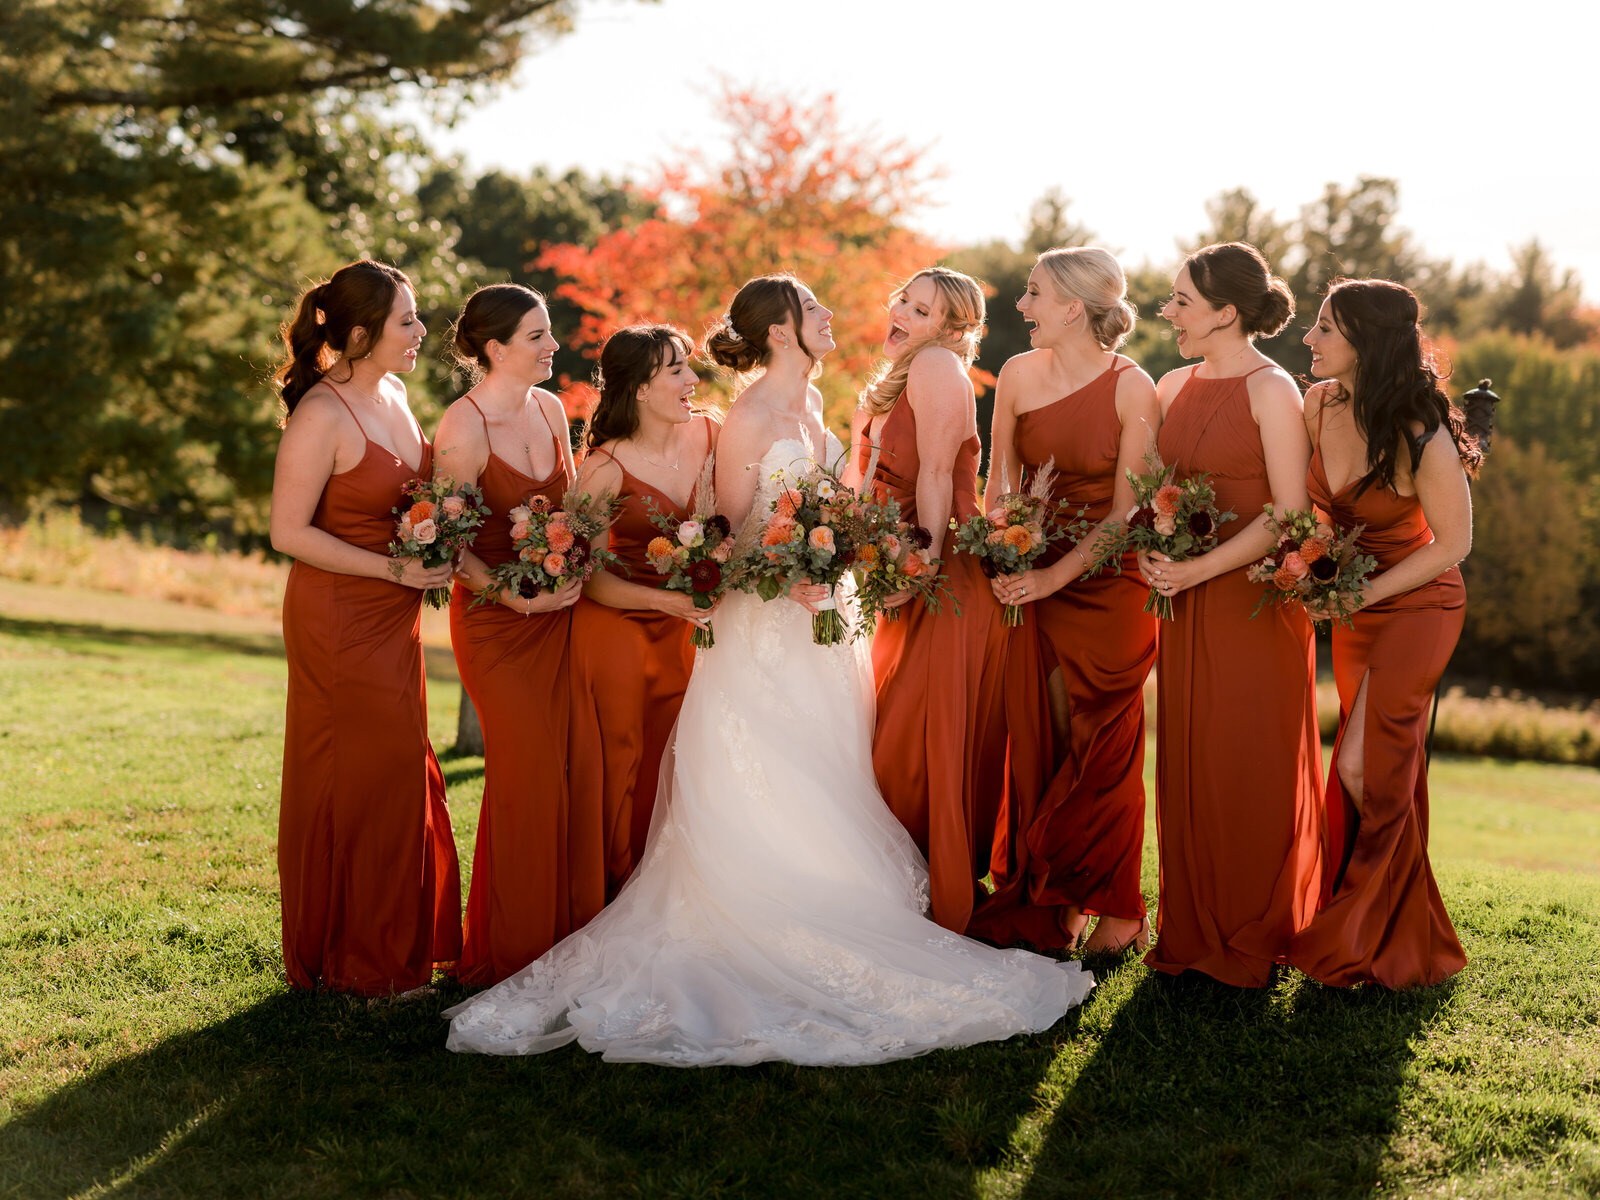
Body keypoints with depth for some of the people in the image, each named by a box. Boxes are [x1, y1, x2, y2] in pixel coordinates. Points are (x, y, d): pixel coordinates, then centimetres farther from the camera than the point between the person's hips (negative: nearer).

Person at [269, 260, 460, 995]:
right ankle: (352, 963, 13)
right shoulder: (322, 416, -18)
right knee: (354, 784, -1)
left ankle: (393, 949, 25)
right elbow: (289, 532, -19)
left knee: (399, 776, 13)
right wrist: (393, 568, -20)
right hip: (339, 620, -8)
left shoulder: (392, 393, 7)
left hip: (392, 618, 8)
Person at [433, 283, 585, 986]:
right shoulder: (463, 430, -15)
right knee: (525, 775, -4)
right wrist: (518, 596, -21)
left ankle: (567, 937, 18)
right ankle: (512, 953, 11)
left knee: (569, 766, 5)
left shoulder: (549, 408, 6)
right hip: (497, 620, -6)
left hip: (561, 611, 6)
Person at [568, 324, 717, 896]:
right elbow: (590, 577, -18)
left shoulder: (711, 433, -6)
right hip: (616, 628, -5)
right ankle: (617, 888, 20)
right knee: (619, 762, 3)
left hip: (687, 625, 5)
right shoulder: (605, 469, -19)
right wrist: (668, 601, -29)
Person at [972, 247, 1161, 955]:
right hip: (1032, 579, 3)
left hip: (1108, 584, -3)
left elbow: (1126, 511, -10)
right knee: (1044, 742, 4)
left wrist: (1055, 576, -17)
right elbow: (1000, 484, 8)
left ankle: (1115, 910, 15)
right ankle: (1049, 911, 15)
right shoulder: (1019, 375, 2)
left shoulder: (1133, 389, -9)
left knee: (1103, 749, 2)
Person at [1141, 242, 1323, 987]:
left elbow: (1290, 512, -13)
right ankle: (1193, 934, 19)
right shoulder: (1173, 388, 12)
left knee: (1250, 769, 1)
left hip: (1255, 598, -6)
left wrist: (1200, 569, -18)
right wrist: (1150, 555, 3)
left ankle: (1252, 941, 14)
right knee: (1187, 768, 8)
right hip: (1185, 601, 6)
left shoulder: (1271, 389, -8)